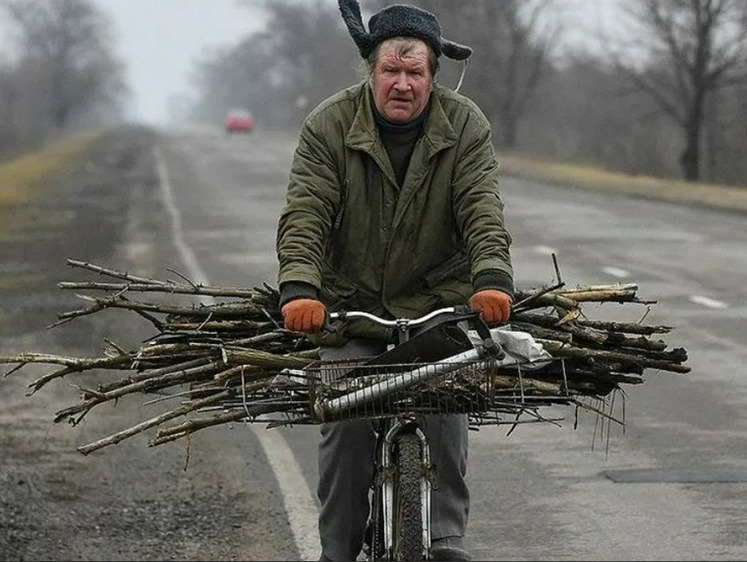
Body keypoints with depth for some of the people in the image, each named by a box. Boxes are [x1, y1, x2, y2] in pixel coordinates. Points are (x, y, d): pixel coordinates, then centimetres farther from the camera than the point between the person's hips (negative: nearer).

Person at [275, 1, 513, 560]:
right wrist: (299, 288, -32)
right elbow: (304, 214, -15)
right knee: (345, 420, -9)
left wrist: (492, 277, -33)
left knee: (444, 409, -13)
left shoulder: (465, 125, -4)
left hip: (438, 301, 0)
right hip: (351, 301, 0)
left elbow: (482, 208, -14)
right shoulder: (329, 125, -6)